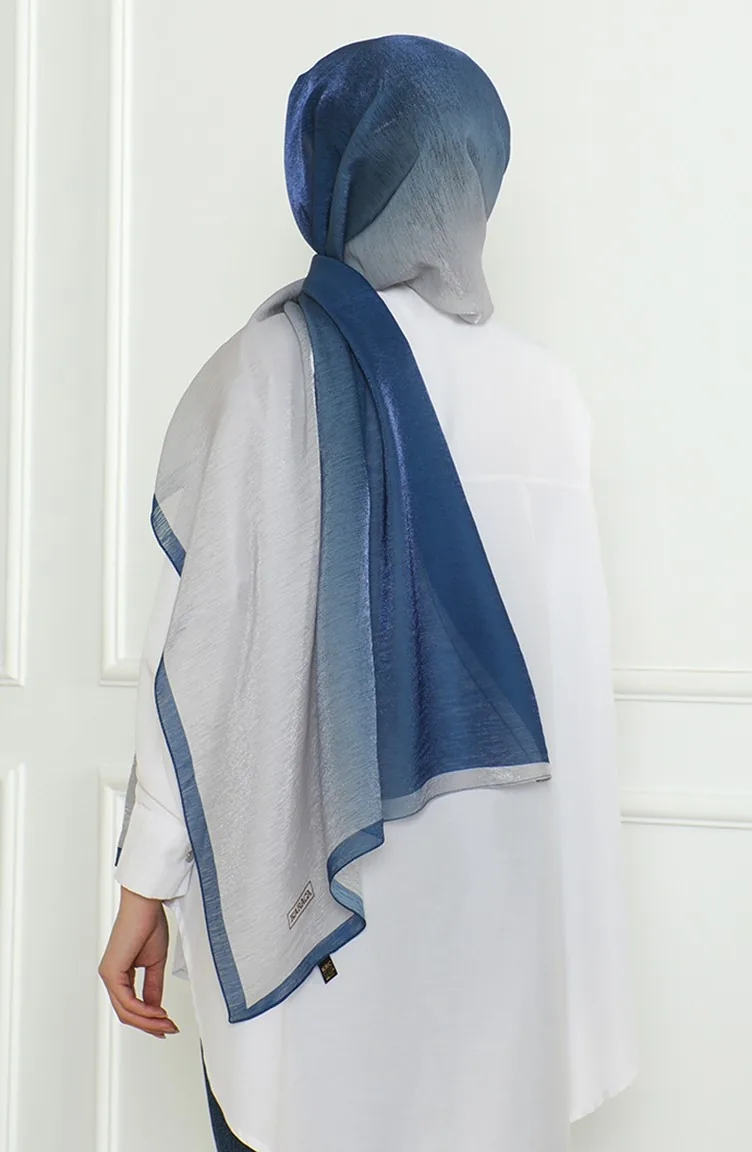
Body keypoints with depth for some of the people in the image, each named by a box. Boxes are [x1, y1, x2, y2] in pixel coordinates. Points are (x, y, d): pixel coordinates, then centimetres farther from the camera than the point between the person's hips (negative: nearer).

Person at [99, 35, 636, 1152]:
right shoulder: (549, 390, 0)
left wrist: (147, 884, -3)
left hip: (320, 888, -3)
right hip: (515, 886, 4)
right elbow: (574, 660, 4)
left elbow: (203, 638, -12)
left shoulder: (273, 367, -10)